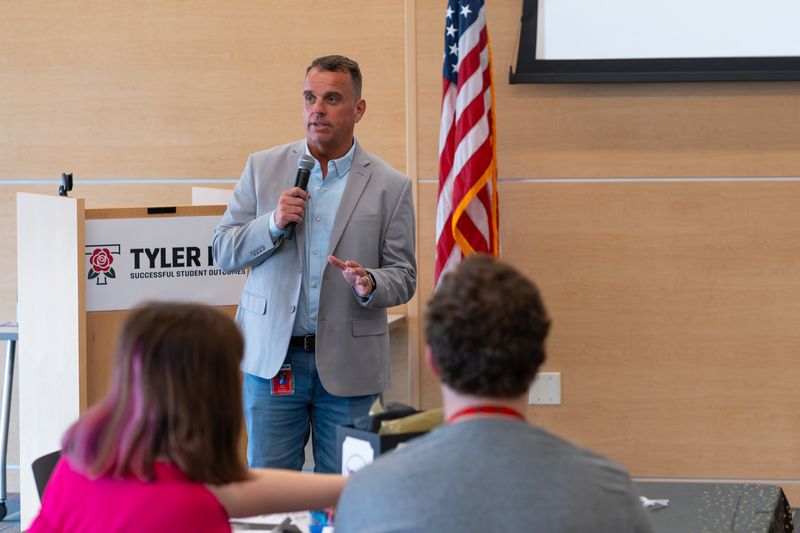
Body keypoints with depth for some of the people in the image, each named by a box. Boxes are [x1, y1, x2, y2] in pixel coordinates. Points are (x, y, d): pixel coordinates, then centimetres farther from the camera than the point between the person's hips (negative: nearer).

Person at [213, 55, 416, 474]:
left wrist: (369, 285, -18)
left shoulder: (390, 186, 3)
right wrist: (272, 224, -11)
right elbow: (222, 251, 6)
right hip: (272, 360, 1)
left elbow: (404, 277, 4)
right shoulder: (263, 168, 7)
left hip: (348, 368, -1)